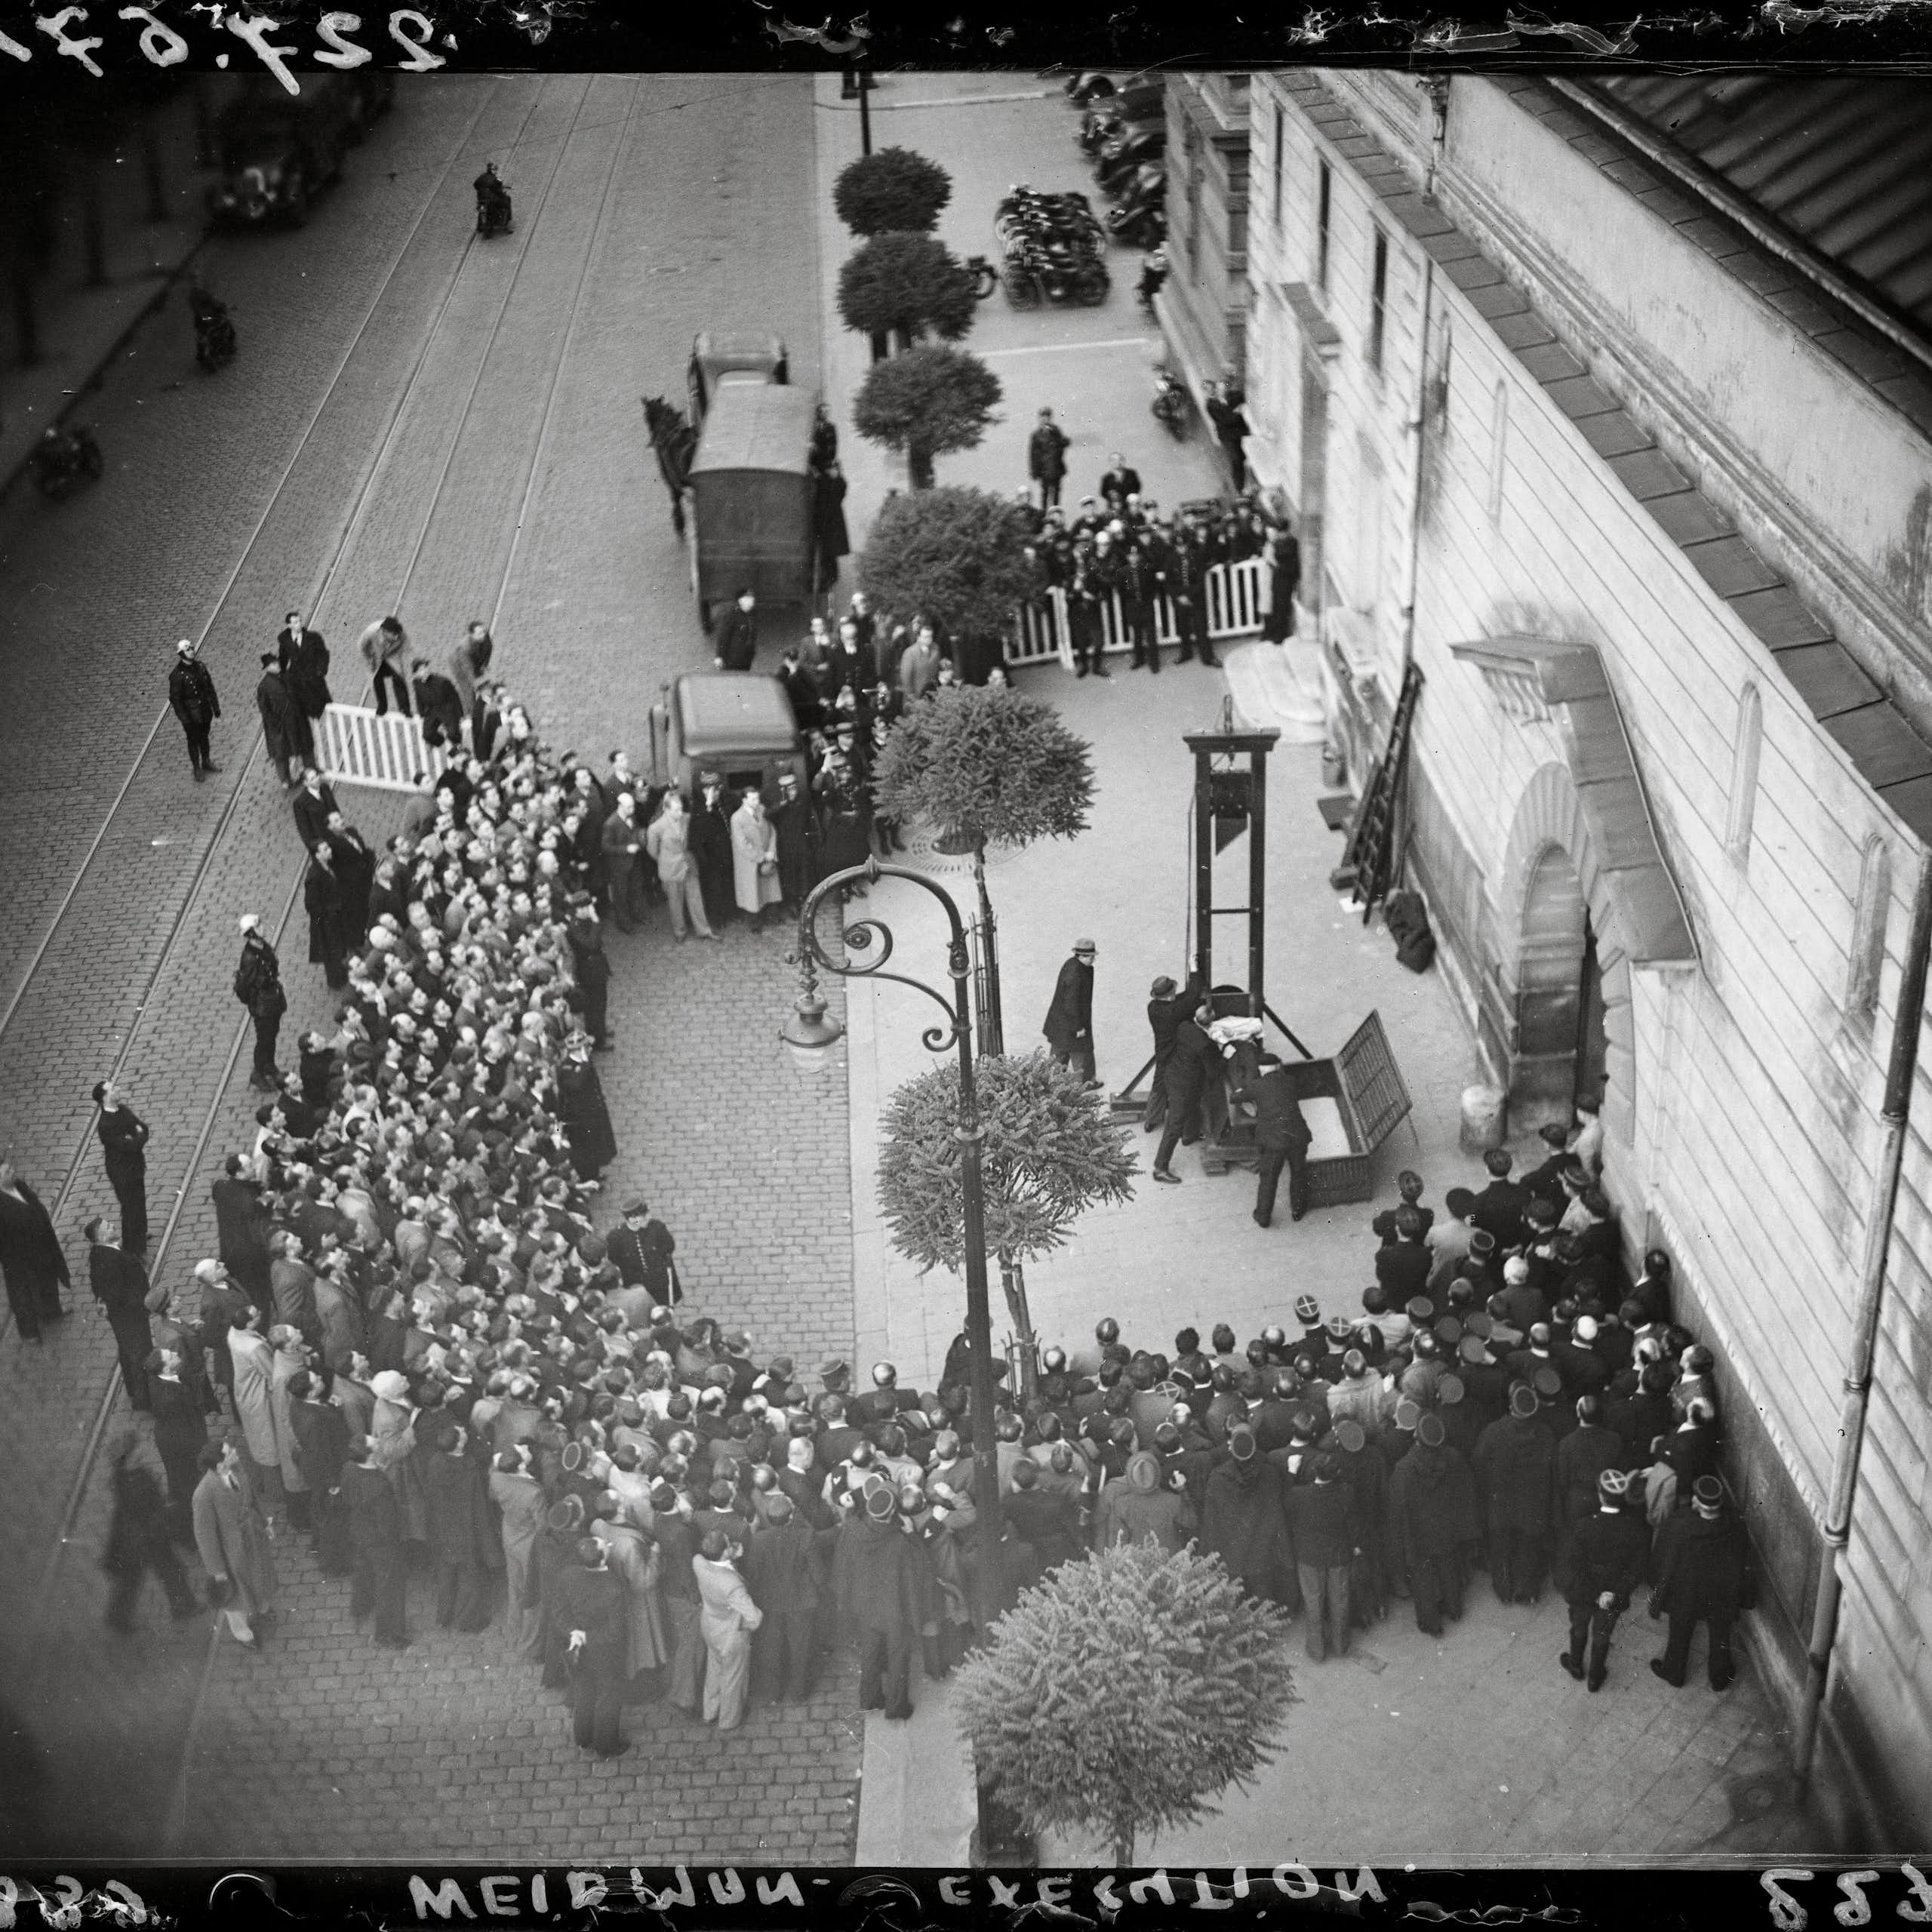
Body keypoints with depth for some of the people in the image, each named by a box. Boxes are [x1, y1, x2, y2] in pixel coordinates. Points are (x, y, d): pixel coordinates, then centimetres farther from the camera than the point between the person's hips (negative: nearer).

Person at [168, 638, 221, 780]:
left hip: (205, 711, 5)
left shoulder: (200, 667, -2)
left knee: (204, 737, 22)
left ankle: (206, 762, 42)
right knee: (193, 741, 10)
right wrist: (184, 719, -18)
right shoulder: (177, 675, -20)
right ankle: (197, 769, 26)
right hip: (191, 714, -5)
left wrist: (216, 707, 9)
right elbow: (175, 699, -17)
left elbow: (210, 688, 7)